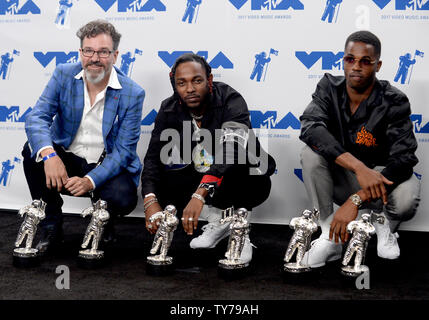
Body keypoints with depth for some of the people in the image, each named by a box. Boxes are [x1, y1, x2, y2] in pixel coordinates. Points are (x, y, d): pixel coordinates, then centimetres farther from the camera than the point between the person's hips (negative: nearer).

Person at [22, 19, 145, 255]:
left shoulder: (132, 94, -12)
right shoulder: (64, 75, -5)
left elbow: (124, 150, -15)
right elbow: (36, 117, -16)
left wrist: (91, 181, -30)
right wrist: (48, 154, -38)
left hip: (107, 167, -2)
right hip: (66, 160, 2)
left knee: (124, 198, -32)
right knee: (33, 150, -26)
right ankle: (51, 227, -10)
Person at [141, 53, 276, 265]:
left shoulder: (231, 102, -25)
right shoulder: (169, 110, -9)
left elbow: (232, 150, -42)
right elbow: (153, 158, -16)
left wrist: (200, 194, -54)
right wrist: (151, 201, -35)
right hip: (198, 180, 5)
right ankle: (217, 218, -6)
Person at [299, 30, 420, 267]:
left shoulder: (394, 102, -15)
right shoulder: (329, 88, -9)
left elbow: (403, 159, -25)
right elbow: (310, 128, -28)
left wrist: (355, 200, -38)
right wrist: (359, 167, -42)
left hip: (380, 177, -2)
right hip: (339, 179, 2)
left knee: (407, 196, -34)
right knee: (311, 152, -27)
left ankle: (385, 225, 5)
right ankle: (329, 238, -18)